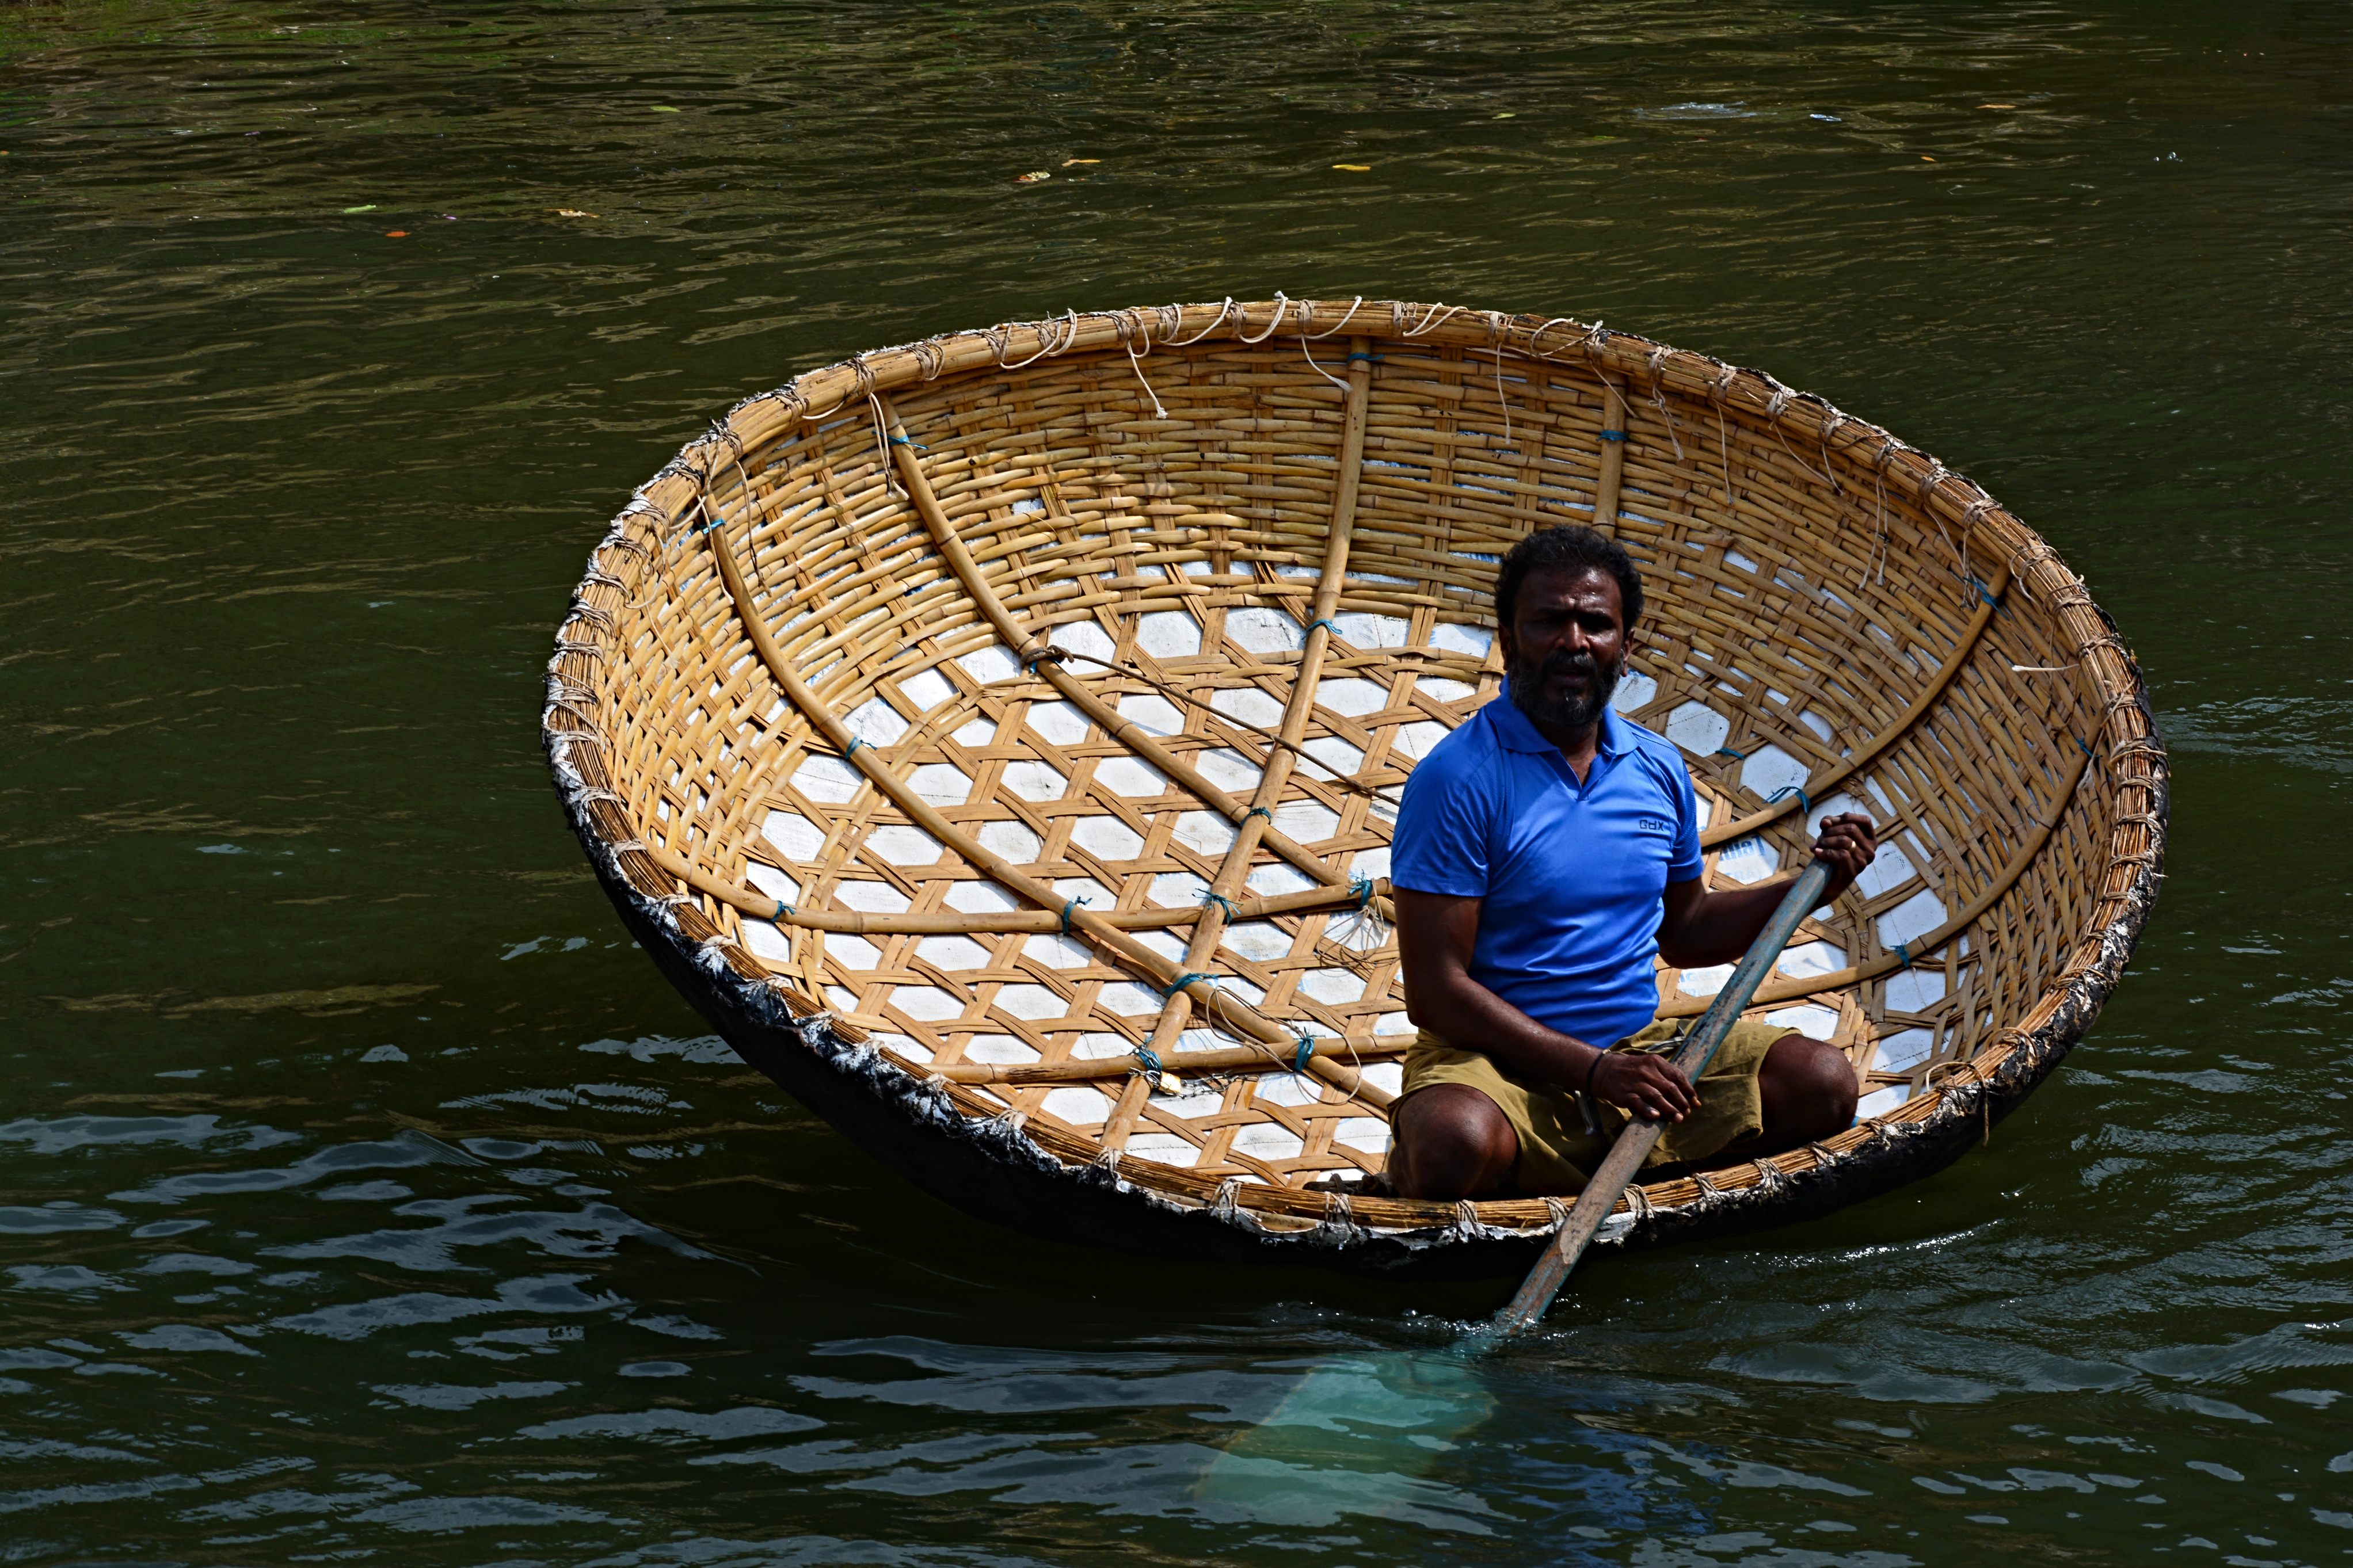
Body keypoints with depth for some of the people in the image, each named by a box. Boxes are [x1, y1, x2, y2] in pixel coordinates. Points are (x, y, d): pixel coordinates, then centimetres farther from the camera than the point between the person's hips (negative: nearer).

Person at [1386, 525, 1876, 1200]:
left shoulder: (1658, 767, 9)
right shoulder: (1459, 777, -11)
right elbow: (1436, 992, -15)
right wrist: (1595, 1070, -20)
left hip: (1644, 1045, 7)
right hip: (1502, 1061, -6)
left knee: (1823, 1084, -14)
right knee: (1457, 1142, -40)